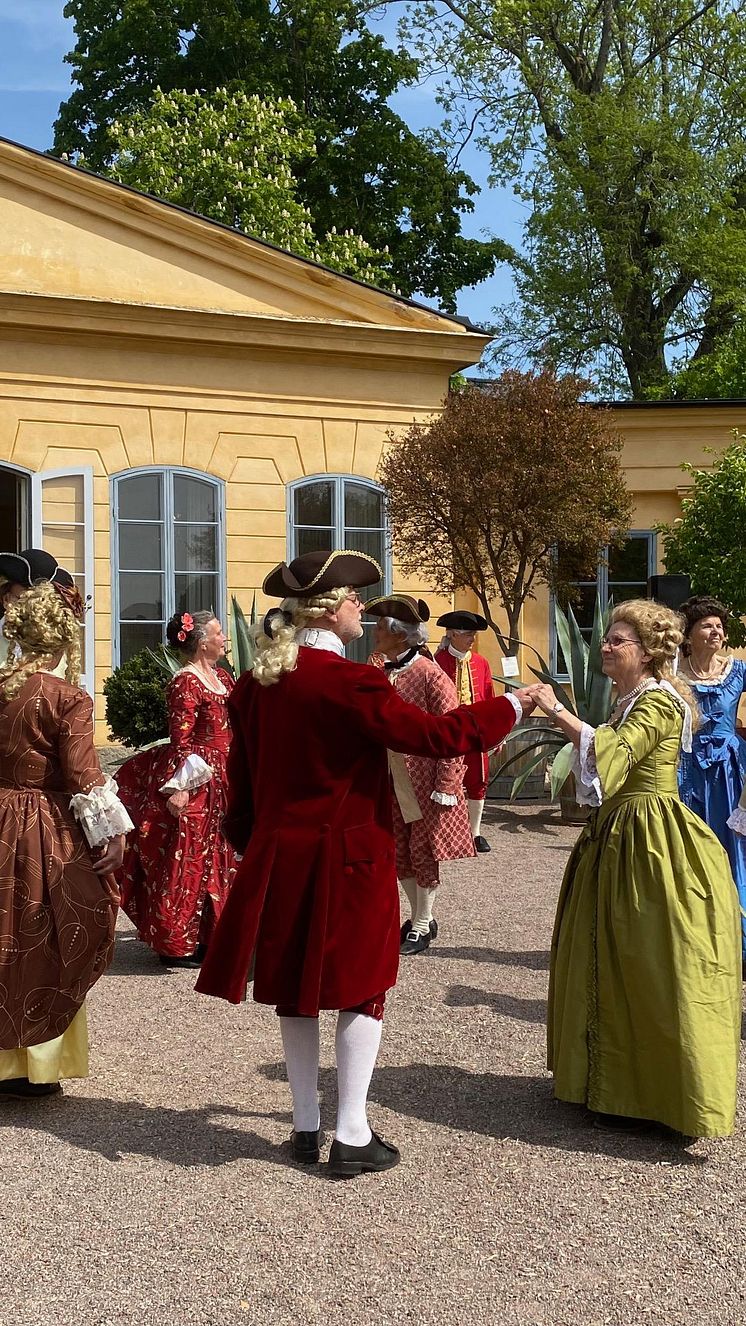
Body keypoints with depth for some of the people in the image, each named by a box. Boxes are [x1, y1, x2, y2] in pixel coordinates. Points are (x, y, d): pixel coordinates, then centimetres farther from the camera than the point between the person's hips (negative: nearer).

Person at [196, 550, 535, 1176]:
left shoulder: (258, 683, 3)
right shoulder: (350, 681, -18)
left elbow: (244, 773, 11)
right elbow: (431, 734, -18)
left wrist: (248, 843, 23)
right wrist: (510, 707, -6)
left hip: (278, 856, 6)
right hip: (347, 857, -6)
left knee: (294, 986, 15)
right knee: (362, 988, 7)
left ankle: (306, 1126, 25)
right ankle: (352, 1135, 10)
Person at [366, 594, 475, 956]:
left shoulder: (431, 676, -15)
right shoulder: (379, 673, 4)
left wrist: (445, 789, -17)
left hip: (425, 782, -6)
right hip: (392, 783, 6)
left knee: (423, 852, 6)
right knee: (399, 853, 13)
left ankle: (422, 926, 21)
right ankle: (418, 917, 31)